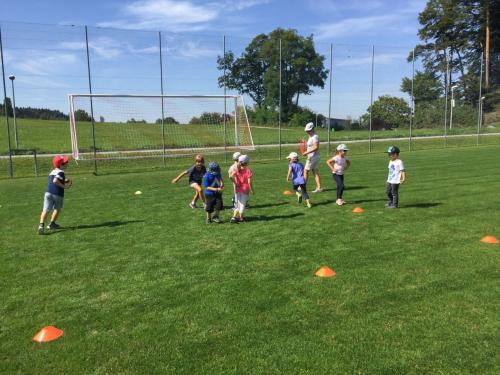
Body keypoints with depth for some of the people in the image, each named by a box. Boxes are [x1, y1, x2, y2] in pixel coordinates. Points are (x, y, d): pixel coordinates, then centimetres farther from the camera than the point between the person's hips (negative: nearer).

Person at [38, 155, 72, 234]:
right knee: (57, 209, 20)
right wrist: (64, 186, -16)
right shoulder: (61, 172, -8)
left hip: (48, 192, 5)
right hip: (58, 194, -5)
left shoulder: (52, 172, 18)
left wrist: (65, 181, 20)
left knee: (46, 209, -4)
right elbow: (55, 181, -23)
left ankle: (41, 224, -21)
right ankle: (52, 223, 26)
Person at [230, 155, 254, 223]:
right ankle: (240, 218, 15)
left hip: (238, 189, 3)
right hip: (245, 189, -3)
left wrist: (235, 183, -5)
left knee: (238, 204, 15)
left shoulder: (237, 169, -2)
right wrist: (252, 190, -5)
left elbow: (231, 176, -17)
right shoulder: (248, 170, -11)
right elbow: (249, 182, -15)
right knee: (242, 204, 9)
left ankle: (234, 217, 6)